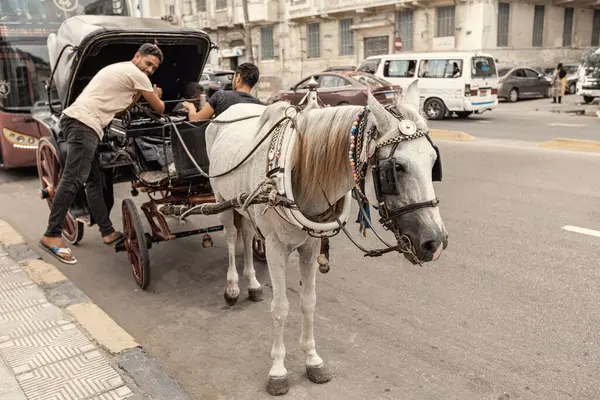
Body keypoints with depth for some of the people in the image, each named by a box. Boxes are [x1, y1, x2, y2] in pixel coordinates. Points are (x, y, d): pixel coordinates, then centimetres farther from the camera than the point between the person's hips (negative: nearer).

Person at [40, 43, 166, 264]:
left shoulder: (119, 70, 30)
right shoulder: (136, 74, 2)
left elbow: (119, 107, 32)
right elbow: (159, 108, 10)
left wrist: (142, 94, 28)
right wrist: (157, 98, 32)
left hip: (75, 120, 10)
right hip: (85, 124, -10)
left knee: (94, 181, 10)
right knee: (73, 180, -15)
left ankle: (108, 232, 15)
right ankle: (52, 236, -16)